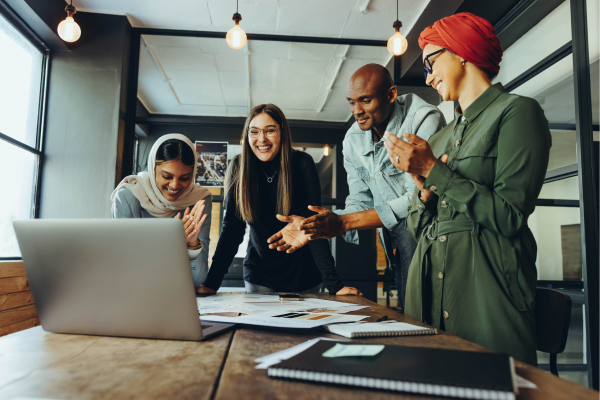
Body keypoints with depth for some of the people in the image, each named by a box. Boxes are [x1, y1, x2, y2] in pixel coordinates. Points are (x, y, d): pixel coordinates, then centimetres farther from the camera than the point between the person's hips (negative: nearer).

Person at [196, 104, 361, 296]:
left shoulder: (302, 164, -16)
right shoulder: (239, 167, -11)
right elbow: (232, 228, -10)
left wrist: (335, 285, -26)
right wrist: (211, 283, -18)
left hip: (302, 276, -1)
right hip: (258, 276, 1)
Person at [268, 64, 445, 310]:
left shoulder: (424, 120, -15)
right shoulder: (353, 140, 6)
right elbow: (360, 202, 7)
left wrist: (344, 223, -24)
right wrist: (312, 228, -11)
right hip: (401, 246, 6)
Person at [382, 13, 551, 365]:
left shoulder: (516, 112, -3)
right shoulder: (442, 135, 16)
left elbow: (510, 216, -13)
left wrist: (434, 172, -11)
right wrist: (425, 189, -5)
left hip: (486, 288, -6)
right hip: (429, 286, 6)